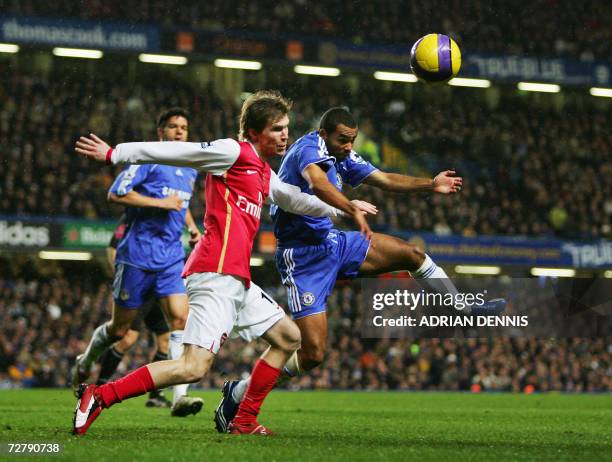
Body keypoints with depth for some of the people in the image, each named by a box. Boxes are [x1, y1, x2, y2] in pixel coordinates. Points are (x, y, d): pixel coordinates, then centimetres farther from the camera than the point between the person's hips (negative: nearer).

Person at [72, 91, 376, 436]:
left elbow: (296, 200, 39)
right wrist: (114, 154, -5)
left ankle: (244, 421, 18)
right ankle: (99, 397, -16)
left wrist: (345, 208, 43)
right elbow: (175, 152, -5)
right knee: (194, 368, -19)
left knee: (288, 337, 18)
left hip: (237, 282, 10)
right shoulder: (233, 152, -3)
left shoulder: (265, 175, 23)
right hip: (216, 275, -10)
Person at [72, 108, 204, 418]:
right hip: (137, 255, -5)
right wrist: (160, 203, -18)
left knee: (180, 319, -14)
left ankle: (180, 397, -19)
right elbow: (115, 194, -16)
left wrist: (191, 225, 16)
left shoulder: (190, 169, 17)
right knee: (119, 328, 6)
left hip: (171, 258, 5)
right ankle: (84, 363, 36)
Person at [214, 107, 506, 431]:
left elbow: (385, 180, 19)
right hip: (303, 256, -9)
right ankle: (238, 393, 2)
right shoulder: (308, 148, -19)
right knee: (313, 353, -12)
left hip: (333, 243, 9)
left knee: (412, 254, 6)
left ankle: (468, 311, 22)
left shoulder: (343, 158, 9)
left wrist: (431, 185, 12)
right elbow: (318, 184, -41)